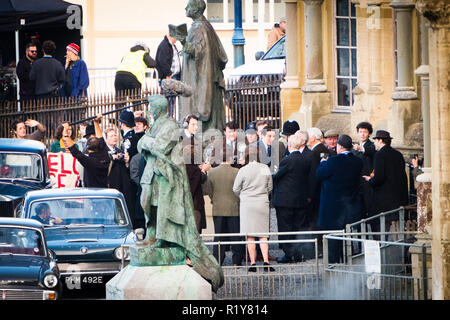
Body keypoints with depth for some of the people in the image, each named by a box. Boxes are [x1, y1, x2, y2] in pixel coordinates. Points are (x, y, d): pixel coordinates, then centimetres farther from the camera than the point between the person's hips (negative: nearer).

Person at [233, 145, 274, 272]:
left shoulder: (243, 170, -9)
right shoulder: (265, 169, -1)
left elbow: (236, 189, 0)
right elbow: (270, 187, 8)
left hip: (247, 204, -2)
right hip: (263, 204, 2)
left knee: (250, 236, 2)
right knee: (263, 235, 6)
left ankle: (253, 263, 0)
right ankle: (266, 261, -8)